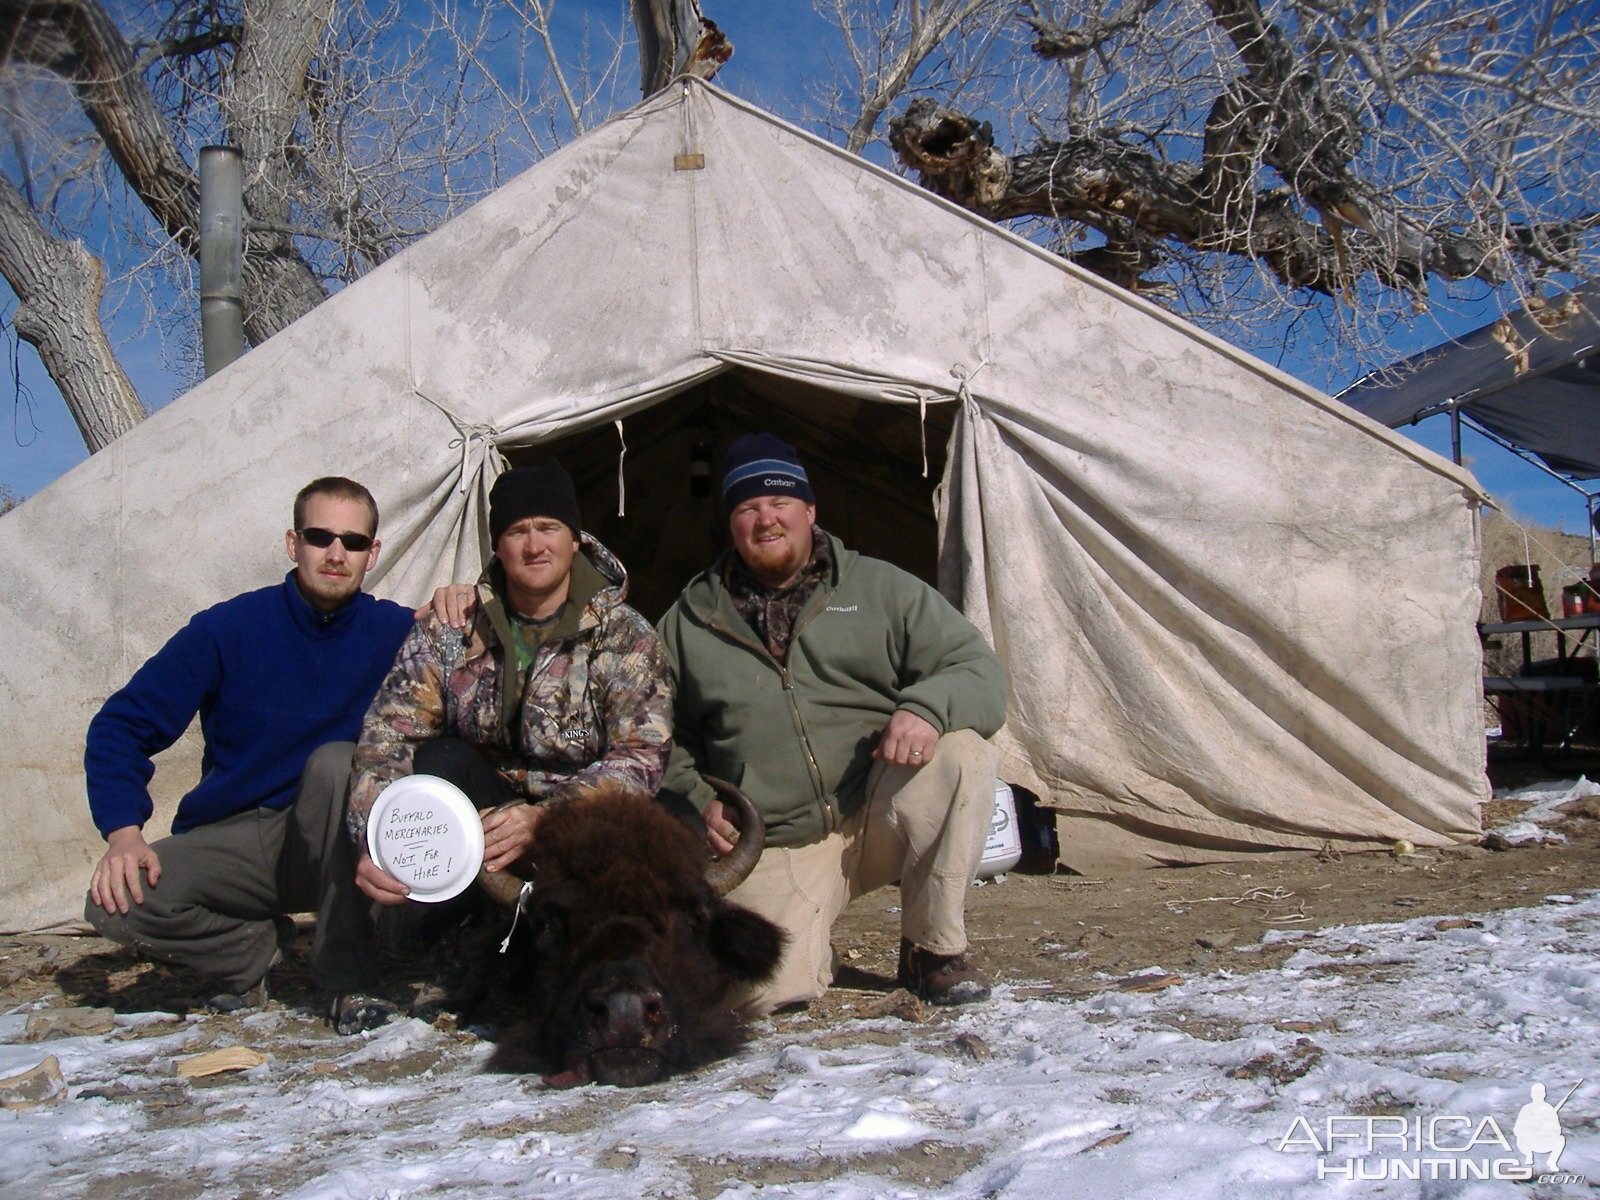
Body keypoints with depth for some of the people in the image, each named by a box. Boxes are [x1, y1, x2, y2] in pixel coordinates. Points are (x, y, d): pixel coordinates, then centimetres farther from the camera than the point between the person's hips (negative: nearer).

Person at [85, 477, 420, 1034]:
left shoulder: (395, 632, -6)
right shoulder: (229, 628, -8)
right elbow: (121, 726, -5)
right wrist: (123, 831, -20)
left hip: (335, 849, 0)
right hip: (230, 839, 1)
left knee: (336, 762, -31)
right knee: (115, 905, -25)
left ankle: (349, 977, -19)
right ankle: (255, 946, 7)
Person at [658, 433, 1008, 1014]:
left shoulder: (880, 588, 7)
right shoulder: (689, 622, 11)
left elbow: (977, 670, 0)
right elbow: (661, 738, 19)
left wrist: (925, 708, -22)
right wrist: (696, 800, -1)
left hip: (879, 812, 1)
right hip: (774, 848, 0)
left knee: (962, 747, -28)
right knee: (766, 987, -25)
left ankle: (933, 949, -9)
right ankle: (809, 952, 16)